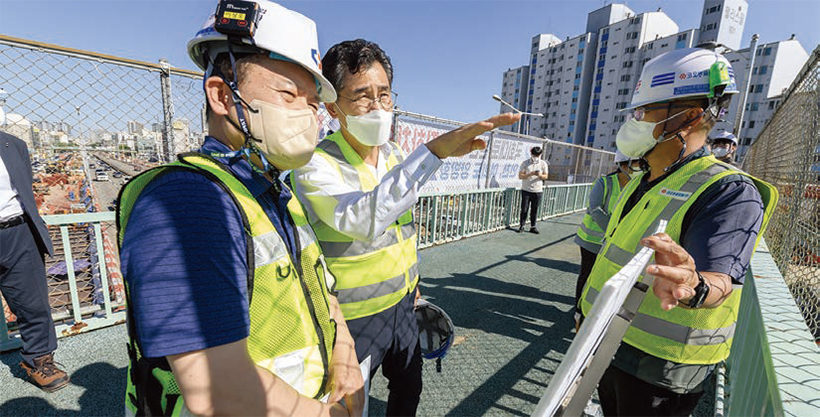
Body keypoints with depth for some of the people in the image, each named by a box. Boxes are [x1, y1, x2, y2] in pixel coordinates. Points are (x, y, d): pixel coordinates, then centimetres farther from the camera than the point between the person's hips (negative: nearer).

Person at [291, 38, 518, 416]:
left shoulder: (395, 155, 0)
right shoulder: (315, 165, -22)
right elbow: (365, 219, -42)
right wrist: (435, 150, -46)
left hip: (402, 305, 6)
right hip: (354, 319, -6)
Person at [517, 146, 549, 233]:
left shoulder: (543, 164, 5)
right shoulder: (525, 163, -2)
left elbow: (546, 176, 5)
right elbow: (520, 176, -6)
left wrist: (540, 175, -17)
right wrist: (530, 174, -22)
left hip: (538, 191, 2)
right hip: (526, 190, -2)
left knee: (534, 210, 6)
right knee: (524, 209, 1)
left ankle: (533, 227, 15)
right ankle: (521, 226, 10)